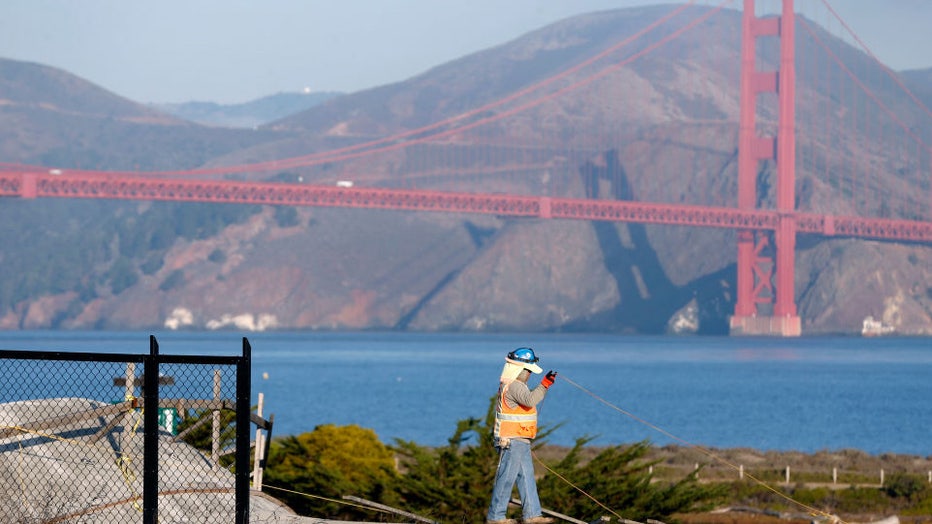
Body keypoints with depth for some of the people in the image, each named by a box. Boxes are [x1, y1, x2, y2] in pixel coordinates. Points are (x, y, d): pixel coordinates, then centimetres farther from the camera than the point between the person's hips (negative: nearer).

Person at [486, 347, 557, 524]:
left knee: (526, 477, 11)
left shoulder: (514, 385, 16)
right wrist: (544, 384, -32)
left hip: (521, 442, 11)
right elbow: (529, 400, -33)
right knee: (506, 478, -5)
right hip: (512, 441, -11)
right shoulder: (513, 386, -18)